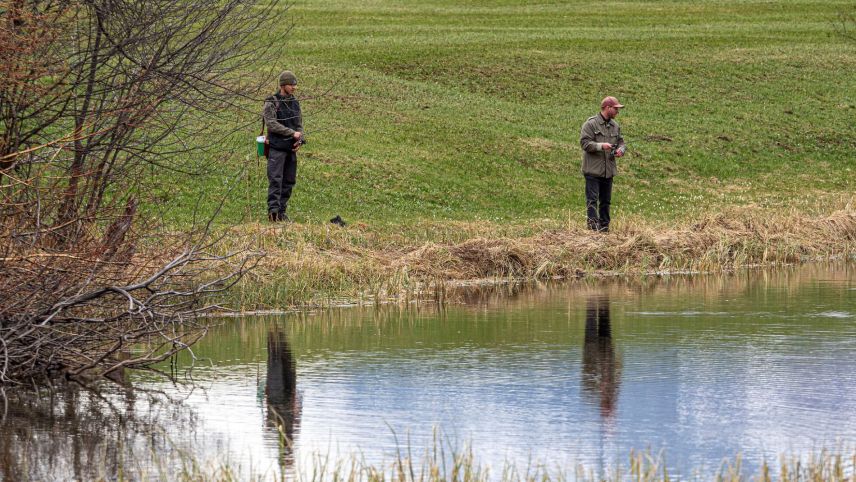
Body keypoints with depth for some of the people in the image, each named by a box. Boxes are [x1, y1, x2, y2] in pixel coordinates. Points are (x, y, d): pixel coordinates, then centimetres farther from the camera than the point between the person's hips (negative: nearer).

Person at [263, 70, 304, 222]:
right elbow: (271, 124, -16)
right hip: (277, 148, -7)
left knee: (289, 181, 5)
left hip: (291, 149, 7)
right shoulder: (271, 103, -6)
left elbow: (299, 124, 17)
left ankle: (281, 211, 10)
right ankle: (273, 210, -22)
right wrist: (292, 133, -17)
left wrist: (299, 140, -3)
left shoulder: (295, 103, 14)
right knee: (275, 179, -15)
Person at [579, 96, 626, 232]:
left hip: (609, 170, 7)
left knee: (606, 200, 13)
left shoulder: (615, 126, 13)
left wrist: (620, 150, -4)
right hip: (593, 170, -7)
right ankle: (593, 224, -16)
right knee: (592, 199, -12)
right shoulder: (591, 124, -9)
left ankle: (604, 226, 20)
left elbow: (621, 142, 20)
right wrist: (601, 146, -26)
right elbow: (584, 143, -15)